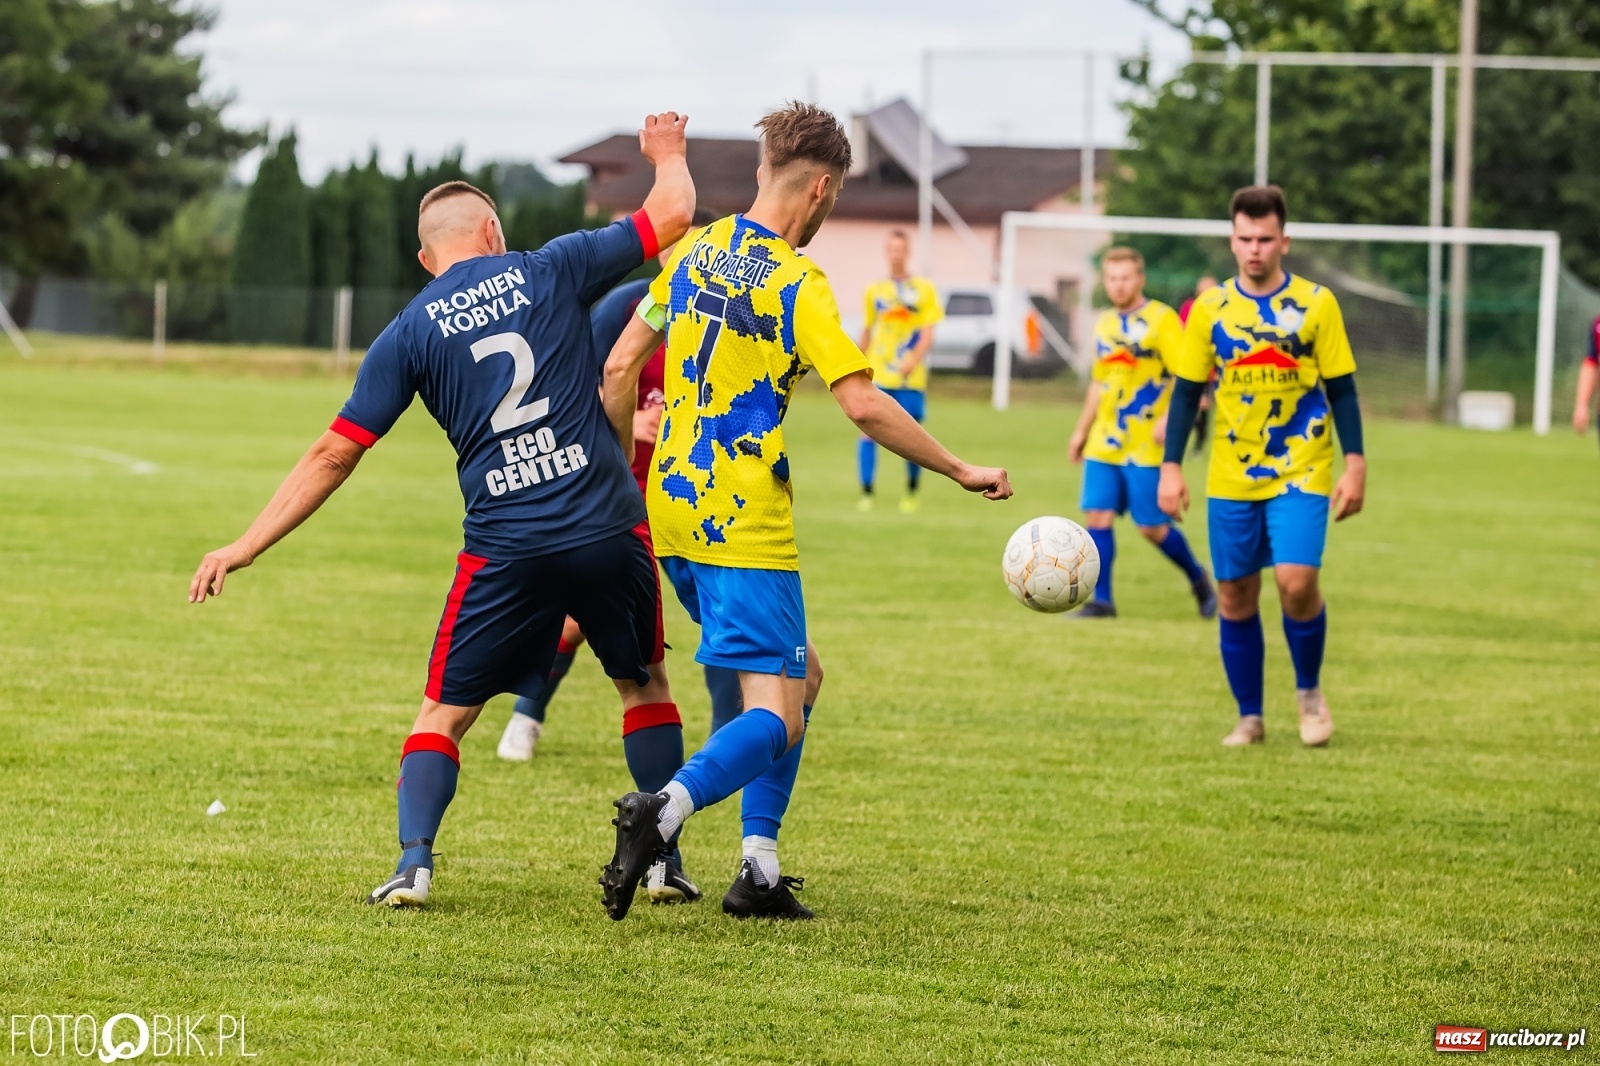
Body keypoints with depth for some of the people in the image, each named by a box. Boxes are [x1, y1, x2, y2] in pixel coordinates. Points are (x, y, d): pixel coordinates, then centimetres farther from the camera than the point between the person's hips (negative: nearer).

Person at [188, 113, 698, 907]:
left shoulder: (409, 334, 4)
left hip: (505, 549, -1)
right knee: (645, 686, 23)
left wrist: (244, 549, 7)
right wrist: (668, 153, 33)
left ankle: (413, 865, -7)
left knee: (443, 714, 12)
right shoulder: (549, 272, 3)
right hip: (610, 533, 1)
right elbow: (672, 215, 11)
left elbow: (333, 456, 2)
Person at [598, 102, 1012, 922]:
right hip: (746, 528, -8)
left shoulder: (694, 254, 8)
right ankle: (665, 809, -35)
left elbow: (619, 369, 11)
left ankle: (759, 872, 12)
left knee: (801, 676, 20)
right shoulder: (797, 286, -13)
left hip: (673, 512, 8)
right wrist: (961, 472, -8)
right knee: (776, 720, -7)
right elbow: (864, 405, -19)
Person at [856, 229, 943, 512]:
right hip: (877, 377, 2)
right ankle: (866, 494, -6)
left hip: (911, 378, -2)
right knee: (868, 432, -10)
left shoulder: (924, 290, 2)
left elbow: (927, 334, -4)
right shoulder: (875, 291, 10)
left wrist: (914, 358, -20)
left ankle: (911, 493, 20)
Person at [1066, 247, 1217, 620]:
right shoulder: (1105, 324, 13)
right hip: (1104, 445, 6)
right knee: (1097, 516, -2)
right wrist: (1082, 430, 23)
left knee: (1152, 526, -2)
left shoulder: (1161, 319, -8)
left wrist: (1168, 418, -26)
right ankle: (1101, 600, 3)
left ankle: (1198, 579, 21)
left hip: (1146, 446, -6)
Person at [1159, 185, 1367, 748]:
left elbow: (1341, 389, 1)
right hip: (1230, 479, 2)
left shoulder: (1316, 303, -2)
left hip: (1301, 473, -2)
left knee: (1296, 581, -17)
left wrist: (1355, 464, -6)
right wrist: (1171, 466, -2)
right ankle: (1249, 718, 18)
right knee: (1236, 598, 4)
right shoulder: (1209, 308, 2)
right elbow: (1187, 391, 6)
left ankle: (1309, 691, 7)